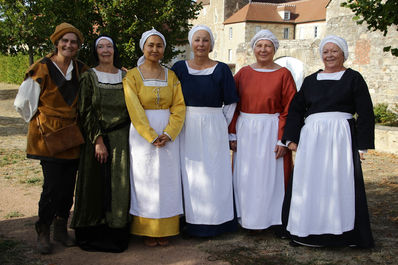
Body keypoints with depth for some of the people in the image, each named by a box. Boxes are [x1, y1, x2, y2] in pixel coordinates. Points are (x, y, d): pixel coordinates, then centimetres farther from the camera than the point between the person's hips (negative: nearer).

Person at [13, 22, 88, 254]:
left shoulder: (81, 70, 7)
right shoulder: (42, 69, -7)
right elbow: (22, 103, 0)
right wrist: (39, 122, 6)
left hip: (72, 135, 5)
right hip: (48, 135, -4)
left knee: (69, 184, 6)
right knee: (53, 185, -8)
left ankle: (61, 229, 21)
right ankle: (43, 232, 9)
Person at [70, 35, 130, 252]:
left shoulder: (124, 76, 10)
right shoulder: (89, 77, 2)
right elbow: (86, 112, -5)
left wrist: (131, 137, 2)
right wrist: (98, 140, -13)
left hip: (121, 139, 2)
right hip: (95, 138, -2)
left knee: (119, 186, 2)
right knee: (95, 185, 1)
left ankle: (116, 233, 11)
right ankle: (93, 235, 11)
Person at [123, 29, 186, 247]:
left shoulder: (171, 76, 9)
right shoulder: (132, 76, 0)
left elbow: (179, 108, 1)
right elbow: (135, 111, -8)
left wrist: (167, 134, -13)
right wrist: (152, 137, -16)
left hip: (169, 135, 3)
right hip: (142, 134, -3)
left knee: (167, 180, 5)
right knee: (145, 180, 1)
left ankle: (165, 230, 13)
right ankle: (147, 231, 9)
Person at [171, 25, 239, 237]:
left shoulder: (221, 70, 1)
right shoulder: (179, 68, 5)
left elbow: (230, 102, 4)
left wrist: (222, 127, 1)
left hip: (213, 129, -1)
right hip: (187, 130, 1)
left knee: (213, 174, 3)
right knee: (189, 176, 4)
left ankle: (214, 222, 13)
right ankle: (190, 221, 14)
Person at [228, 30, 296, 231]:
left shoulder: (283, 74, -1)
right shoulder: (243, 73, 7)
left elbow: (289, 109, -6)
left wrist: (283, 139, -12)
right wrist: (233, 134, 0)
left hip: (271, 130, -3)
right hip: (246, 131, 3)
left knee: (272, 174, 2)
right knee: (246, 175, 7)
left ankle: (275, 218, 16)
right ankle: (250, 219, 19)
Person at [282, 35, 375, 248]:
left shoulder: (353, 78, 5)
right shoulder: (311, 80, 16)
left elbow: (365, 113, 0)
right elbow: (296, 109, 14)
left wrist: (363, 144, -7)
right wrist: (292, 138, 4)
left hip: (341, 136, -3)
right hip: (311, 138, 4)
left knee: (339, 181, -3)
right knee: (309, 182, 3)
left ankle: (341, 230, 8)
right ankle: (310, 232, 12)